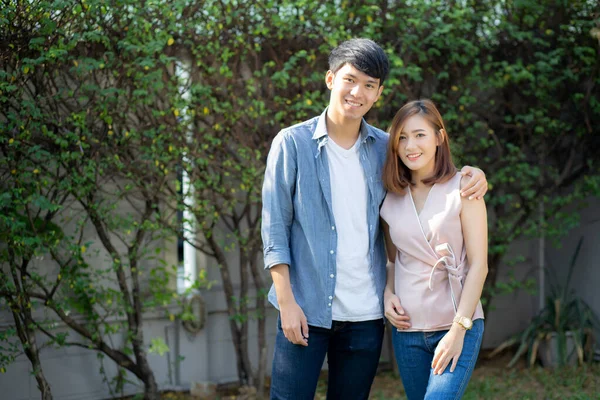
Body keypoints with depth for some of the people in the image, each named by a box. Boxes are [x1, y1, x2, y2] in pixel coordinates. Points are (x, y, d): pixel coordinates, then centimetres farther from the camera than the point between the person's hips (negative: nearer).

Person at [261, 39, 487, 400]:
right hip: (306, 309, -3)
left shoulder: (385, 149, 7)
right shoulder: (292, 143, -3)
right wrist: (286, 301, -11)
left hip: (365, 315, 4)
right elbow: (275, 227, -4)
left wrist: (473, 176, -2)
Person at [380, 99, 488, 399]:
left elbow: (478, 264, -8)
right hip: (407, 328, 4)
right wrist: (388, 293, -1)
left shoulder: (462, 189, -5)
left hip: (458, 325, -4)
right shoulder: (391, 199, 7)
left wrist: (458, 329, -14)